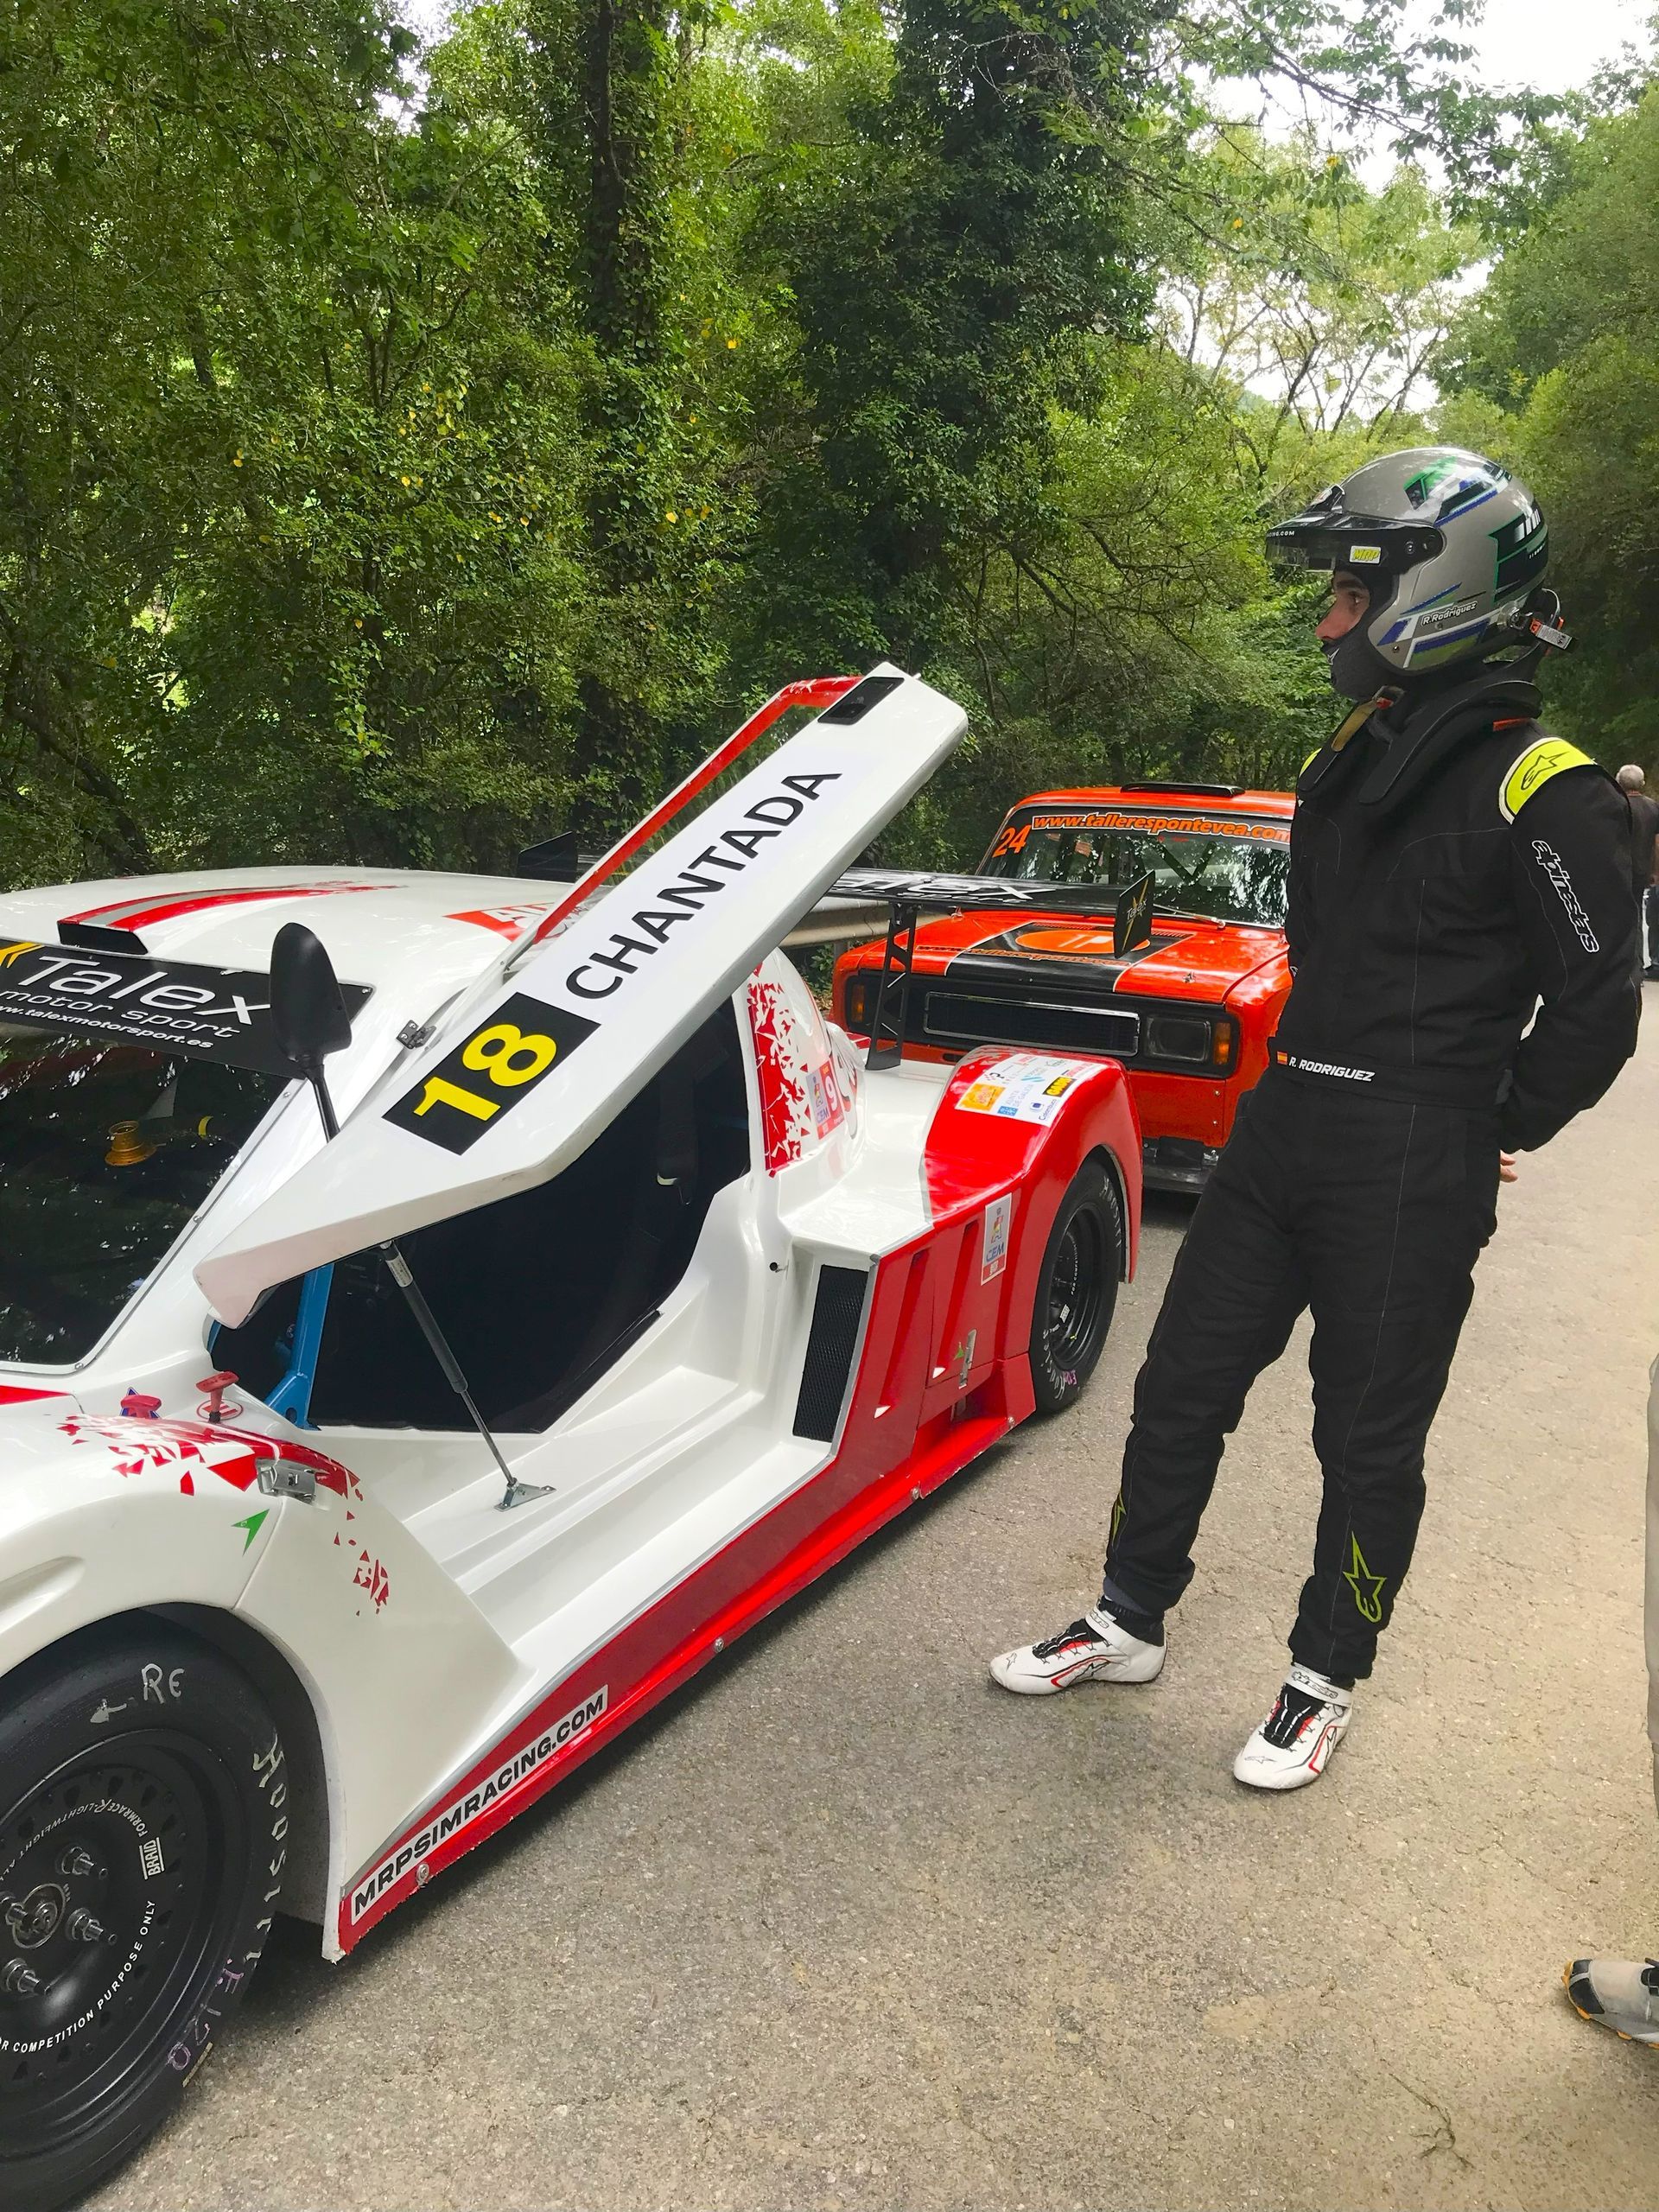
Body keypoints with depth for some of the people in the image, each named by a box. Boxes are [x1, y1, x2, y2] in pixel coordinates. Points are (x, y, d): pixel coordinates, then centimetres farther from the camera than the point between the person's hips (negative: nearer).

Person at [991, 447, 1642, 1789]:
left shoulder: (1544, 793, -13)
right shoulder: (1355, 757, 11)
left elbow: (1598, 1009, -10)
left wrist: (1487, 1137, -3)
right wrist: (1307, 1078, 15)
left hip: (1412, 1173, -7)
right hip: (1286, 1126, 7)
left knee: (1370, 1439, 7)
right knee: (1184, 1383, 12)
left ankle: (1329, 1680, 27)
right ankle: (1129, 1623, 29)